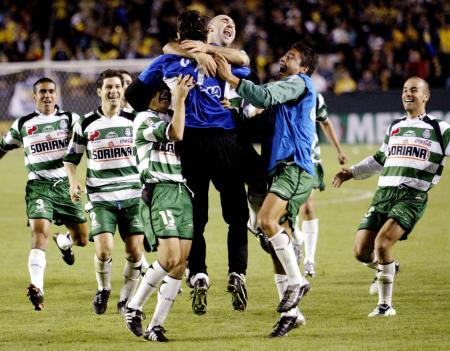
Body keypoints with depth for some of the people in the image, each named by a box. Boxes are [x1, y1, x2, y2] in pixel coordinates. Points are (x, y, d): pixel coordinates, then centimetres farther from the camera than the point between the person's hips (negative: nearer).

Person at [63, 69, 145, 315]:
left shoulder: (133, 120, 5)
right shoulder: (86, 124, 4)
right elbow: (70, 157, 12)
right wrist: (73, 181, -4)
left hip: (132, 195, 1)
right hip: (100, 198, -1)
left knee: (135, 252, -5)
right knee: (104, 249, -16)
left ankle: (126, 299, 15)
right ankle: (103, 289, 12)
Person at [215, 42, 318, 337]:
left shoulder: (299, 83, 0)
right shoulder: (285, 91, 28)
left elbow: (265, 96, -16)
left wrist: (230, 77, -17)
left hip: (295, 168, -10)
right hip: (283, 169, 10)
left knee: (266, 220, -27)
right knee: (278, 239, 3)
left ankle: (296, 281, -17)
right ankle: (291, 311, 5)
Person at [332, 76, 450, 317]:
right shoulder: (394, 128, 23)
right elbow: (379, 160, 34)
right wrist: (351, 173, 27)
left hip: (412, 197, -5)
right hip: (383, 195, 5)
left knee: (382, 243, -25)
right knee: (361, 252, -5)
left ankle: (385, 305, -9)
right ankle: (385, 267, 31)